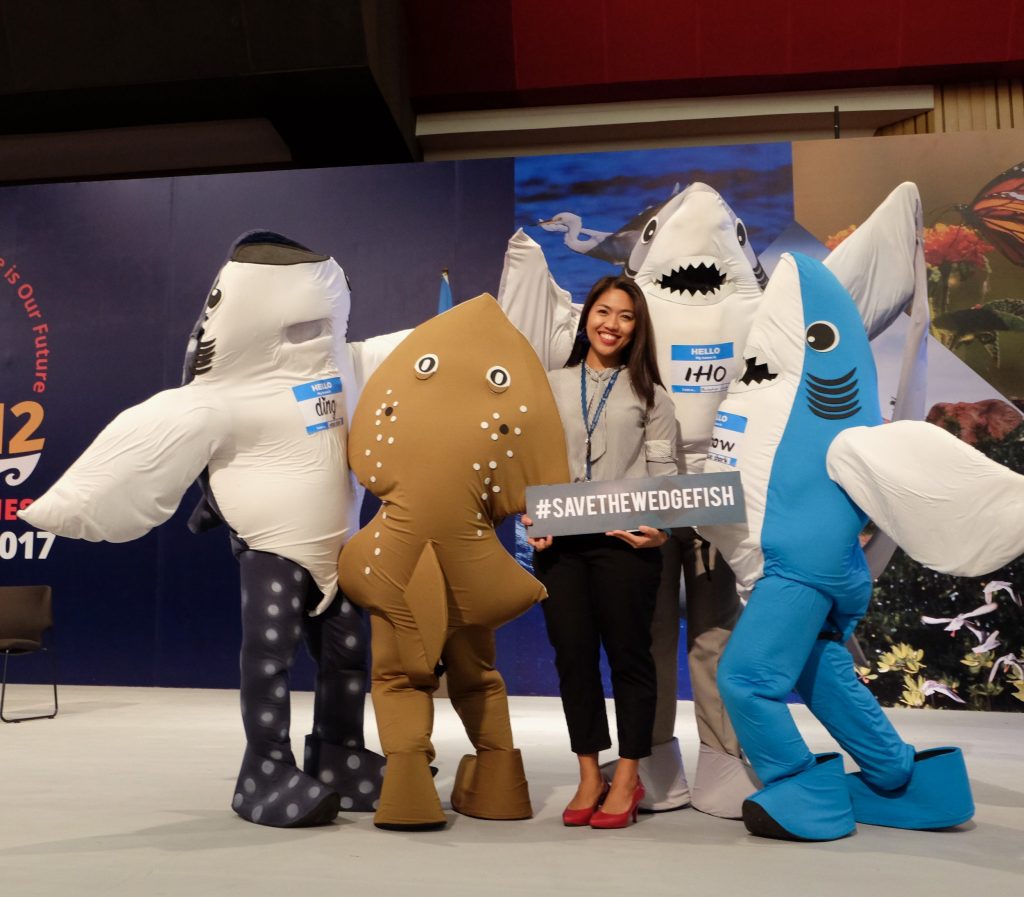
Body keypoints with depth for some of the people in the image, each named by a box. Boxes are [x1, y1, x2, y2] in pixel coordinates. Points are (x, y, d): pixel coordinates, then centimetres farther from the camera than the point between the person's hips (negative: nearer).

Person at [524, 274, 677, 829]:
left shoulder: (649, 393, 8)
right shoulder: (554, 386, 14)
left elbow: (663, 473, 2)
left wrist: (659, 528, -14)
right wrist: (531, 518, -4)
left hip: (624, 541, -2)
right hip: (560, 541, 2)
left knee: (628, 654, 3)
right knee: (572, 654, 6)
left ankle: (626, 779, 17)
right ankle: (589, 776, 20)